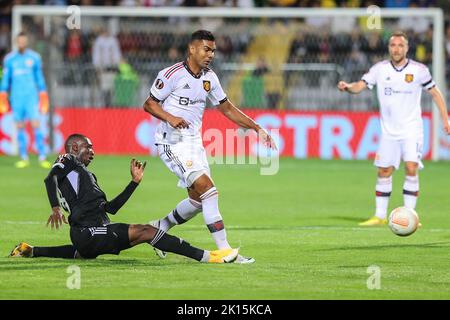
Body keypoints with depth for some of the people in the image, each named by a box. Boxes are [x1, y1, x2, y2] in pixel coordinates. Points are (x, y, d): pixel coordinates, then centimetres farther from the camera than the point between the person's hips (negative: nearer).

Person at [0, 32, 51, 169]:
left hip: (32, 96, -1)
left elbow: (39, 77, 10)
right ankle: (24, 158, 8)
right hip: (16, 97, 2)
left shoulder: (34, 57, 4)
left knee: (36, 125, -10)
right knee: (20, 127, 3)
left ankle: (42, 157, -12)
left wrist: (43, 98, 8)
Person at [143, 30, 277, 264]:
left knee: (198, 200, 9)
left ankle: (160, 227, 32)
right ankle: (224, 251, -20)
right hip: (172, 141, -8)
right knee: (207, 189, -19)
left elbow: (227, 108, 17)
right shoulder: (172, 74, -12)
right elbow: (149, 104, -7)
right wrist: (170, 118, -25)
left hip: (194, 141, 8)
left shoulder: (209, 78, 9)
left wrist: (257, 129, 10)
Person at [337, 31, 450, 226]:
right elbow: (360, 85, -8)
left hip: (412, 129, -2)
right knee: (384, 171, 5)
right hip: (388, 131, 2)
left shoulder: (419, 70, -4)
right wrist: (347, 87, -30)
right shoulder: (380, 69, -1)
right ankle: (380, 216, 15)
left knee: (411, 168, -17)